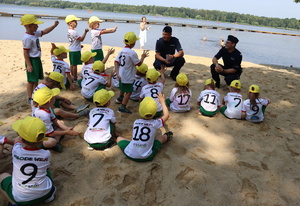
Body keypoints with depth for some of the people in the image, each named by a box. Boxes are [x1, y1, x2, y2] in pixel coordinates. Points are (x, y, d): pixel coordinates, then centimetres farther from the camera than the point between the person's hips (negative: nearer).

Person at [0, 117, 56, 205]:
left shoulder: (16, 151, -20)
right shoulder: (46, 154, -17)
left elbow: (18, 140, 6)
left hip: (21, 198, -1)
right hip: (44, 194, 2)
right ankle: (49, 194, 17)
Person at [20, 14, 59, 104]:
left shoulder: (35, 33, 6)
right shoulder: (27, 38, -20)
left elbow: (44, 31, 19)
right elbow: (25, 52, -21)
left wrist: (54, 25, 11)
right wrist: (28, 65, -22)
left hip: (37, 59, 10)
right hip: (32, 60, -10)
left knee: (36, 79, 19)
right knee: (31, 81, -1)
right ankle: (30, 99, 10)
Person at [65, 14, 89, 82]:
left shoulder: (69, 31, 11)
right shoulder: (73, 32, -20)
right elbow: (81, 39, -20)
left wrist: (79, 45, 20)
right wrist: (85, 32, -18)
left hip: (71, 50, 10)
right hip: (75, 51, -10)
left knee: (72, 64, 15)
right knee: (75, 65, -3)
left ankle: (73, 76, 24)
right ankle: (75, 78, 4)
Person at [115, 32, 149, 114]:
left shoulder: (122, 51, 1)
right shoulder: (132, 52, -20)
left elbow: (116, 62, -4)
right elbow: (139, 63, -13)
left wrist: (117, 73, -7)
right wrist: (143, 56, 2)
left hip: (121, 75, 8)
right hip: (128, 77, -8)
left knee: (122, 87, 31)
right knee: (128, 91, 3)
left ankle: (120, 98, 54)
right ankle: (122, 107, 3)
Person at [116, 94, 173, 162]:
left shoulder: (136, 122, -1)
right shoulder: (155, 123, -8)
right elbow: (166, 115, 9)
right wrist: (162, 102, 20)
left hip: (129, 155, 1)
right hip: (146, 157, -1)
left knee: (119, 138, 25)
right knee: (161, 137, 18)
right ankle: (166, 137, 46)